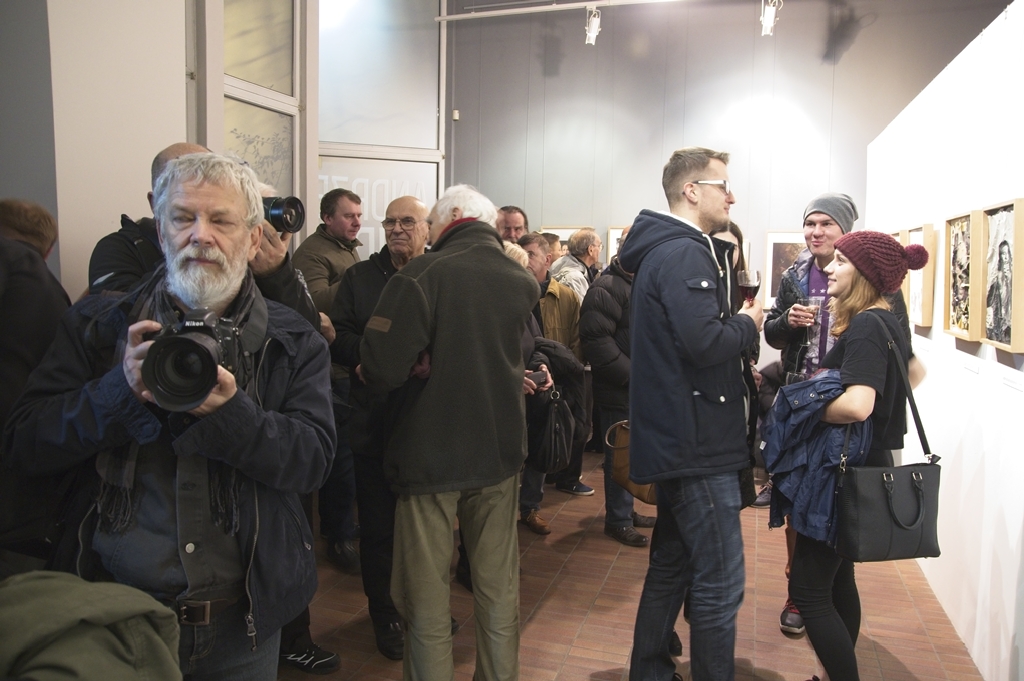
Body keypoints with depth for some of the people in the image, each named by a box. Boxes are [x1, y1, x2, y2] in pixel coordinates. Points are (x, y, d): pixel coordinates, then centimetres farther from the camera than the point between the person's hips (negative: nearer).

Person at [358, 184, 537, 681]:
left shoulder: (423, 274, -16)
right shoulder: (523, 282, 2)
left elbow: (381, 369, -21)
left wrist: (368, 371, -1)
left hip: (430, 453, -5)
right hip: (501, 449, 5)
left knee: (426, 593, 9)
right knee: (498, 588, 16)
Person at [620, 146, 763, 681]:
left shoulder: (664, 250, 16)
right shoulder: (684, 254, -16)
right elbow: (704, 341, -28)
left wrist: (736, 323, 5)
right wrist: (748, 323, -9)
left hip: (675, 437, 11)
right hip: (698, 443, -11)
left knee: (671, 566, 20)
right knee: (719, 584, -1)